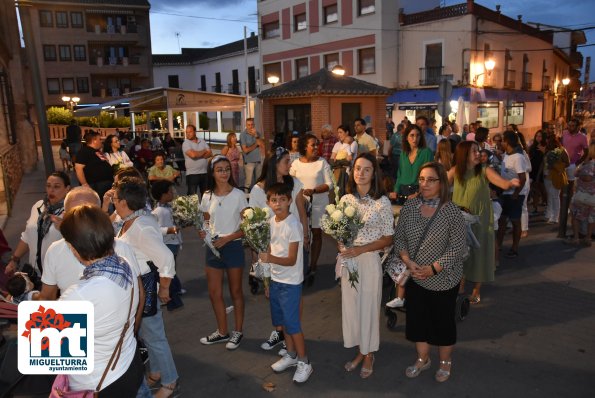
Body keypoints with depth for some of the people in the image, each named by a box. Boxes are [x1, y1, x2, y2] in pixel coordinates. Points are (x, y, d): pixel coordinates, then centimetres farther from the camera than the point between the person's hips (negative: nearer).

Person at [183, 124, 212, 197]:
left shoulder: (202, 142, 8)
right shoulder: (186, 143, -7)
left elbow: (210, 154, 0)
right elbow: (193, 154, -22)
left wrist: (198, 155, -15)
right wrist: (204, 151, -6)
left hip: (204, 172, 5)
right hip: (192, 173, -5)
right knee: (192, 195, -2)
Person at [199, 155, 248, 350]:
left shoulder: (238, 195, -8)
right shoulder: (207, 196, 2)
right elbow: (207, 222, 11)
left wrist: (226, 238, -19)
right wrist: (202, 232, -11)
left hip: (233, 246, -4)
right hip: (212, 247, 4)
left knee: (235, 291, 11)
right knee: (214, 293, 11)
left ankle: (238, 331, 27)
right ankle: (222, 332, 30)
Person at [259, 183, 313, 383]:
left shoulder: (293, 224, -20)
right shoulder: (271, 222, 3)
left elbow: (291, 260, -21)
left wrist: (270, 258, -39)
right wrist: (268, 281, 13)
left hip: (290, 282, -7)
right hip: (275, 280, 7)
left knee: (292, 323, -1)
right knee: (282, 321, 18)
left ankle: (304, 362, 17)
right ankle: (291, 355, 36)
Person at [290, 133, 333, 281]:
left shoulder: (322, 163, -5)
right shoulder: (296, 163, 2)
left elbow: (329, 184, -9)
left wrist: (313, 190, -22)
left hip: (319, 204, -1)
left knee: (316, 234, 8)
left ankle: (312, 267, 21)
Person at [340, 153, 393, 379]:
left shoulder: (382, 202, -11)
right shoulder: (346, 199, 1)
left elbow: (388, 239, -8)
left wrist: (361, 249, -18)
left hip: (370, 261, -4)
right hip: (348, 260, 4)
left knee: (368, 307, 9)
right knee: (350, 305, 13)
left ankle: (369, 354, 32)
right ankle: (360, 351, 35)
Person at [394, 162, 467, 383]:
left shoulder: (451, 211, -15)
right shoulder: (409, 207, -3)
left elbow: (457, 248, -15)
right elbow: (399, 237, 2)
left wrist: (433, 269, -19)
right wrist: (408, 261, -13)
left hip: (443, 279, -4)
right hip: (415, 278, 4)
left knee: (443, 322, 13)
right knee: (416, 319, 16)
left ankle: (445, 363, 37)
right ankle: (423, 359, 39)